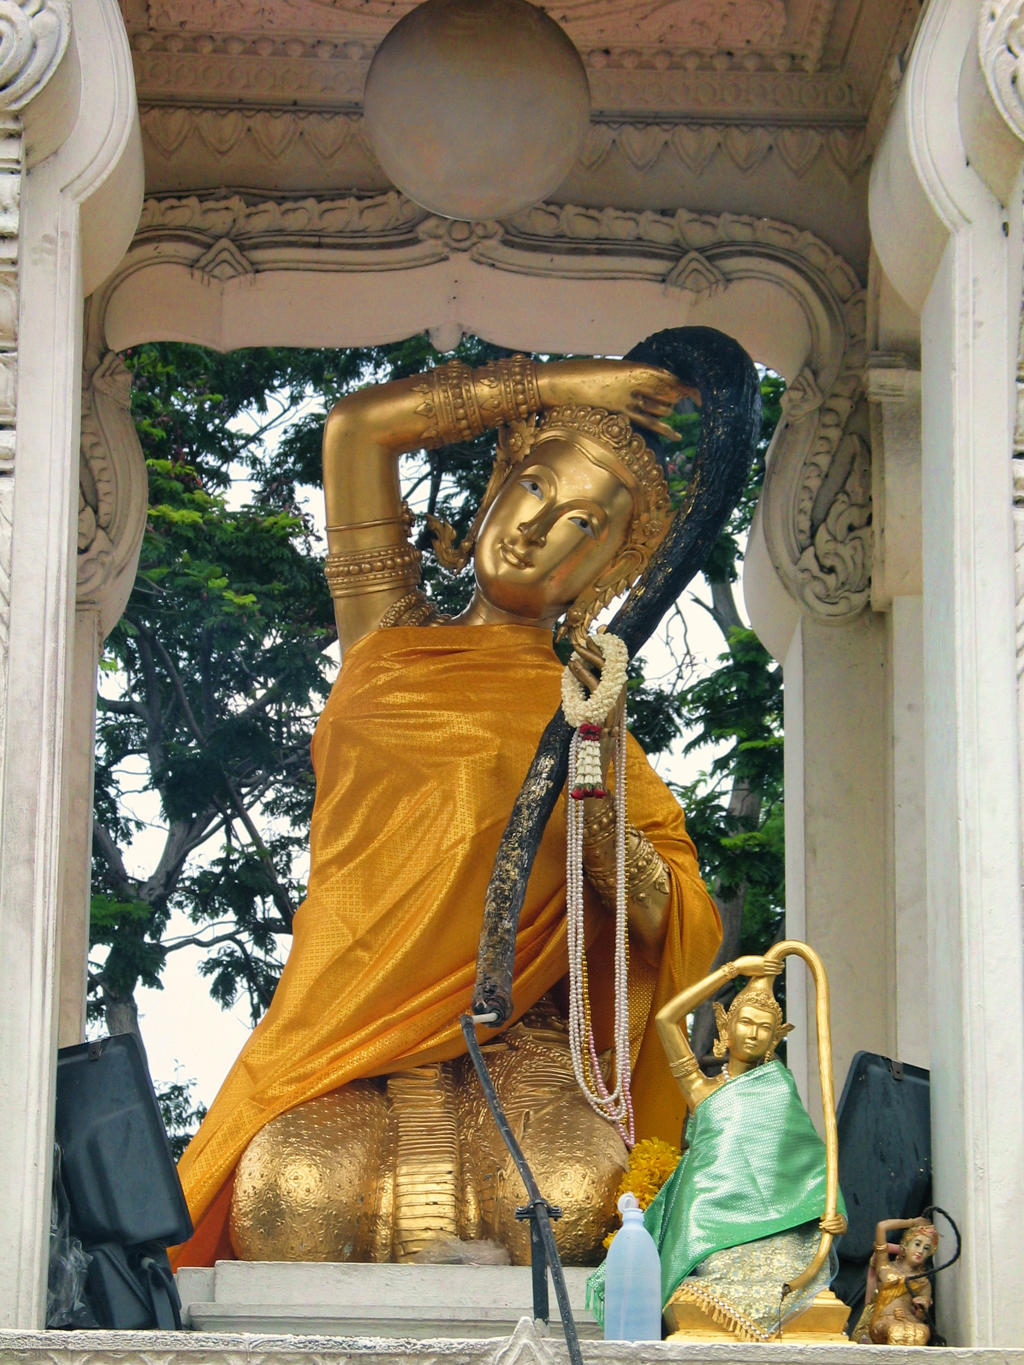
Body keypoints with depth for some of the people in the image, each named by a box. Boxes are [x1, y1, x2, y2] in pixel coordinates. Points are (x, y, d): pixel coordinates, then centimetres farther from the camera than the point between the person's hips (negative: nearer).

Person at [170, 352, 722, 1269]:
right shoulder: (391, 639, 19)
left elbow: (681, 926, 6)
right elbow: (358, 425, 17)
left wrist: (594, 799, -11)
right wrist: (555, 386, 20)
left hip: (518, 1038, -1)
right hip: (351, 1033, 1)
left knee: (569, 1201, -35)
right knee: (295, 1197, -33)